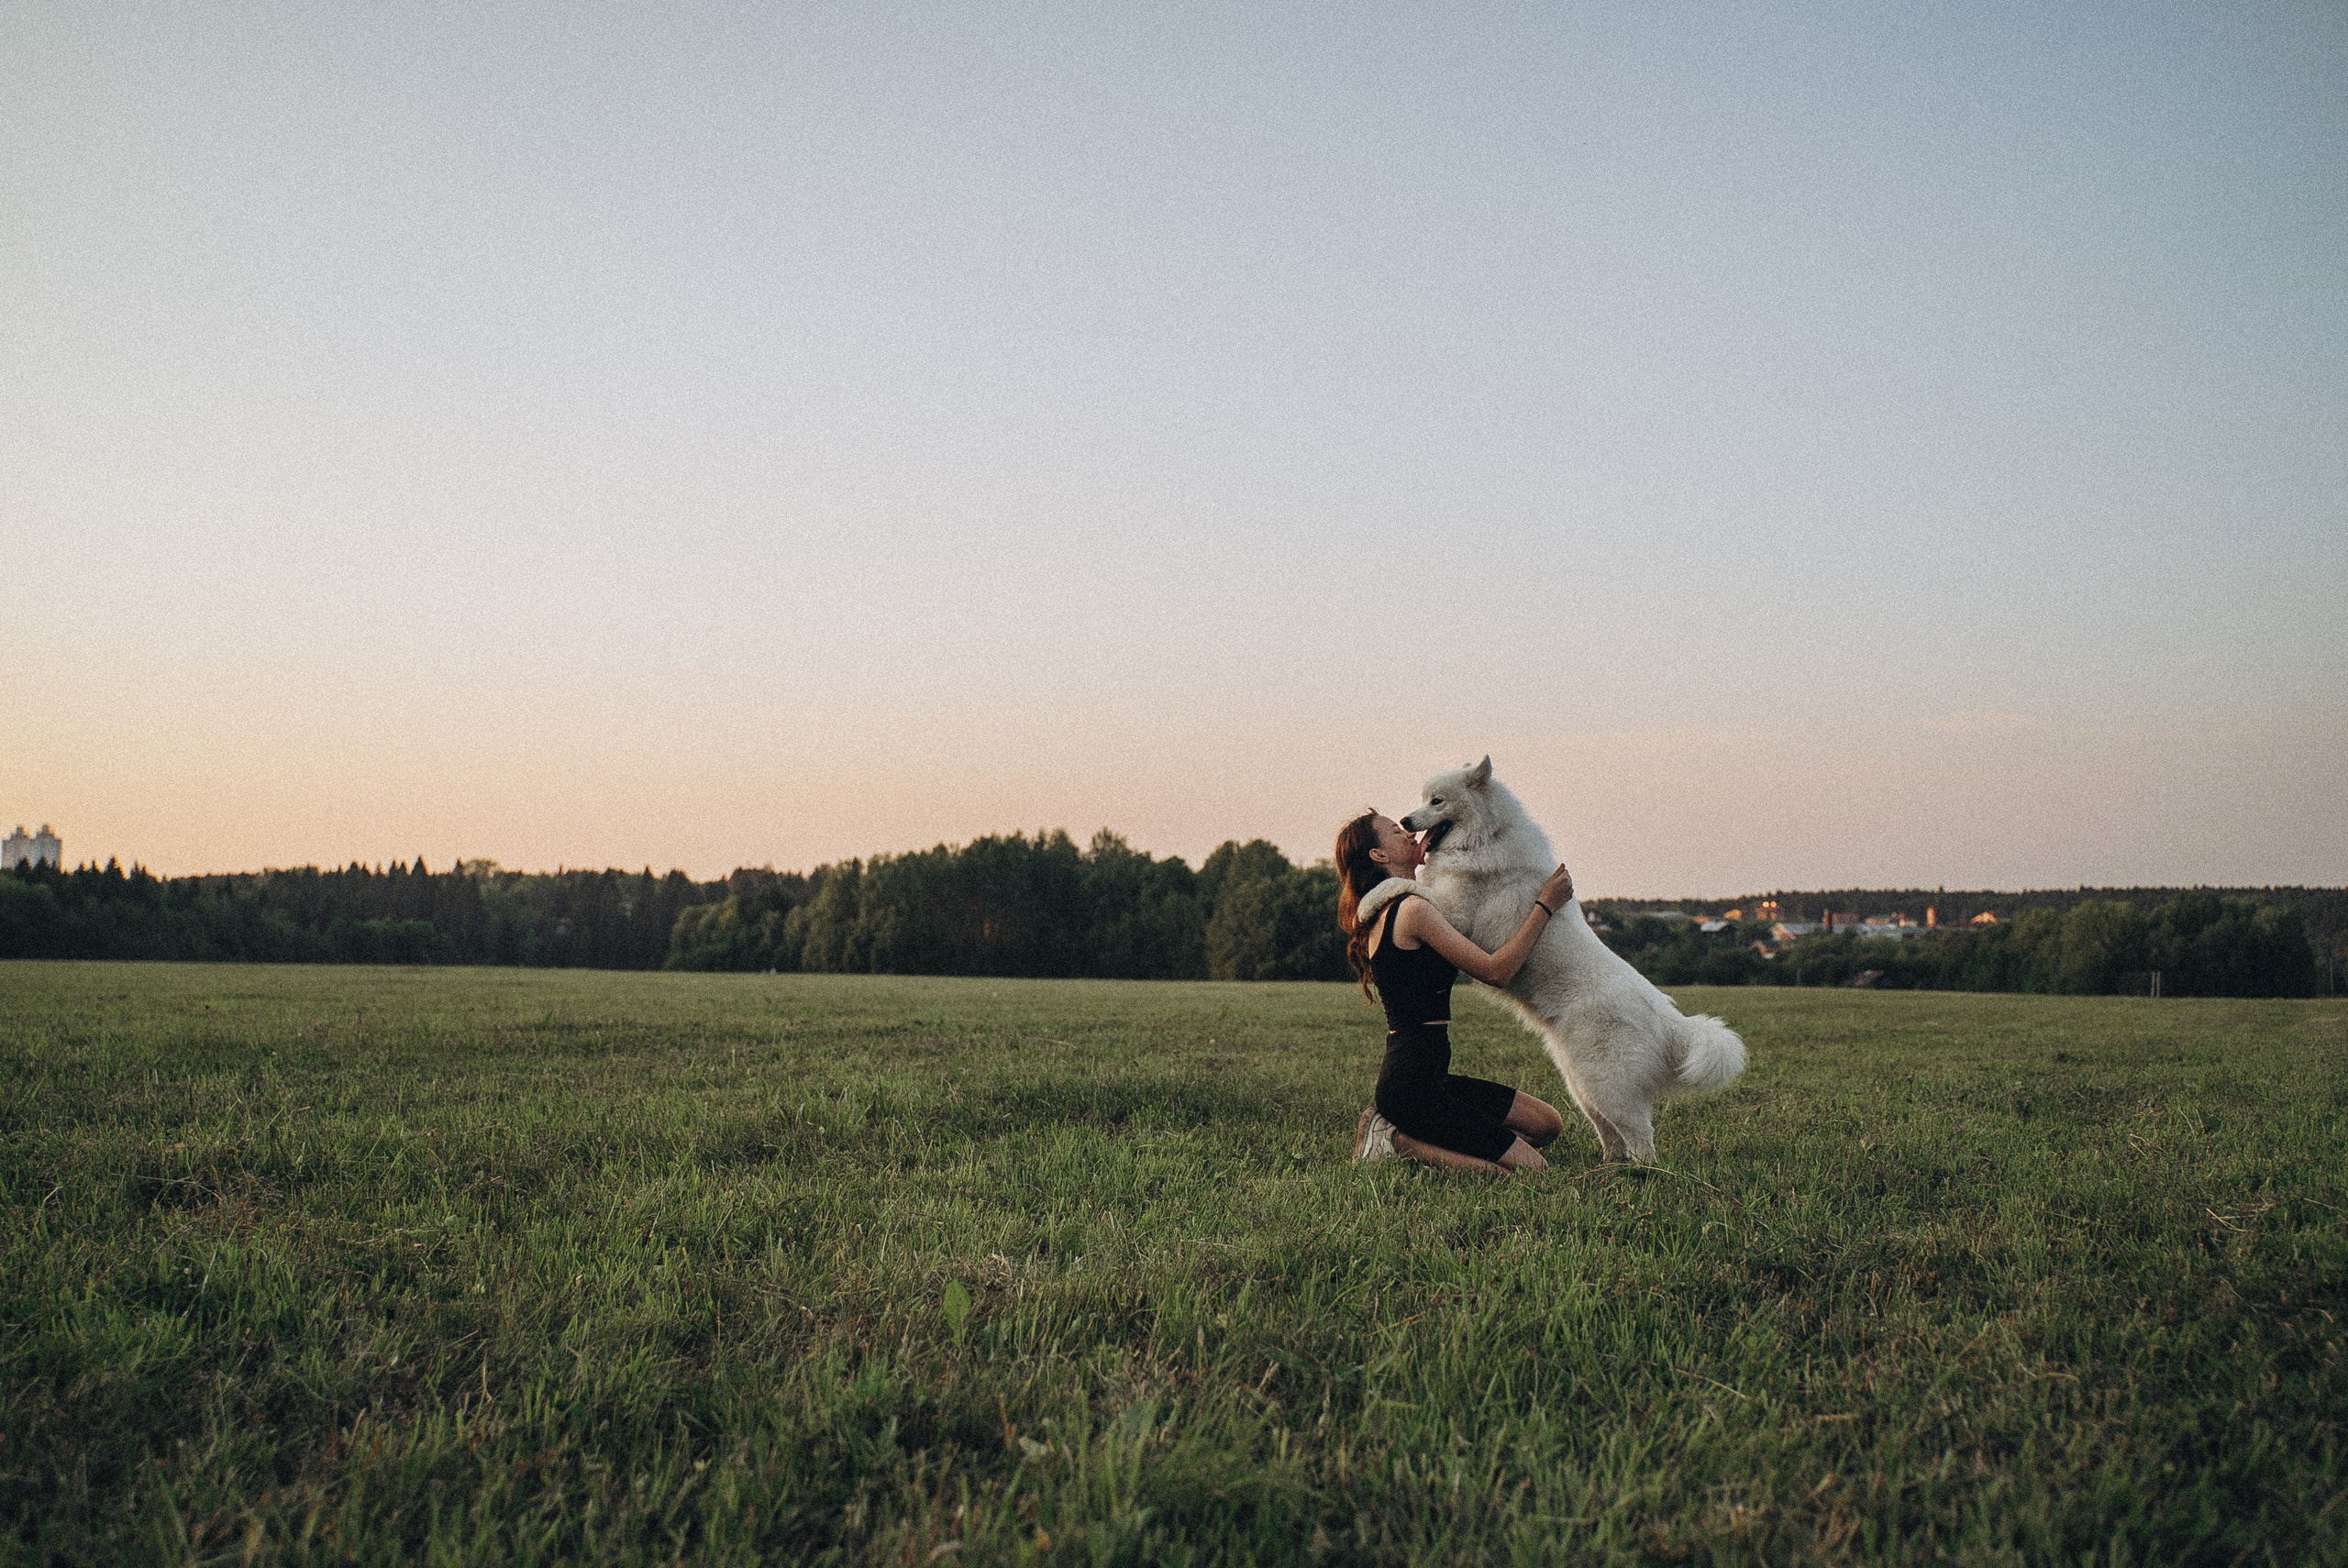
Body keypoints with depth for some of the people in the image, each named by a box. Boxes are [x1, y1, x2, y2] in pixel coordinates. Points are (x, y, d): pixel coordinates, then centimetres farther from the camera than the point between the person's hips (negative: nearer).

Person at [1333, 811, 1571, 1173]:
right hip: (1412, 1085, -10)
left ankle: (1403, 1131, 8)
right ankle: (1397, 1141, -5)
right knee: (1532, 1169, -10)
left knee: (1548, 1123, 15)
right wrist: (1546, 906, -9)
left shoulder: (1382, 914, 12)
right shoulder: (1412, 909, -16)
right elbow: (1496, 971, -18)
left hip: (1426, 1078, 10)